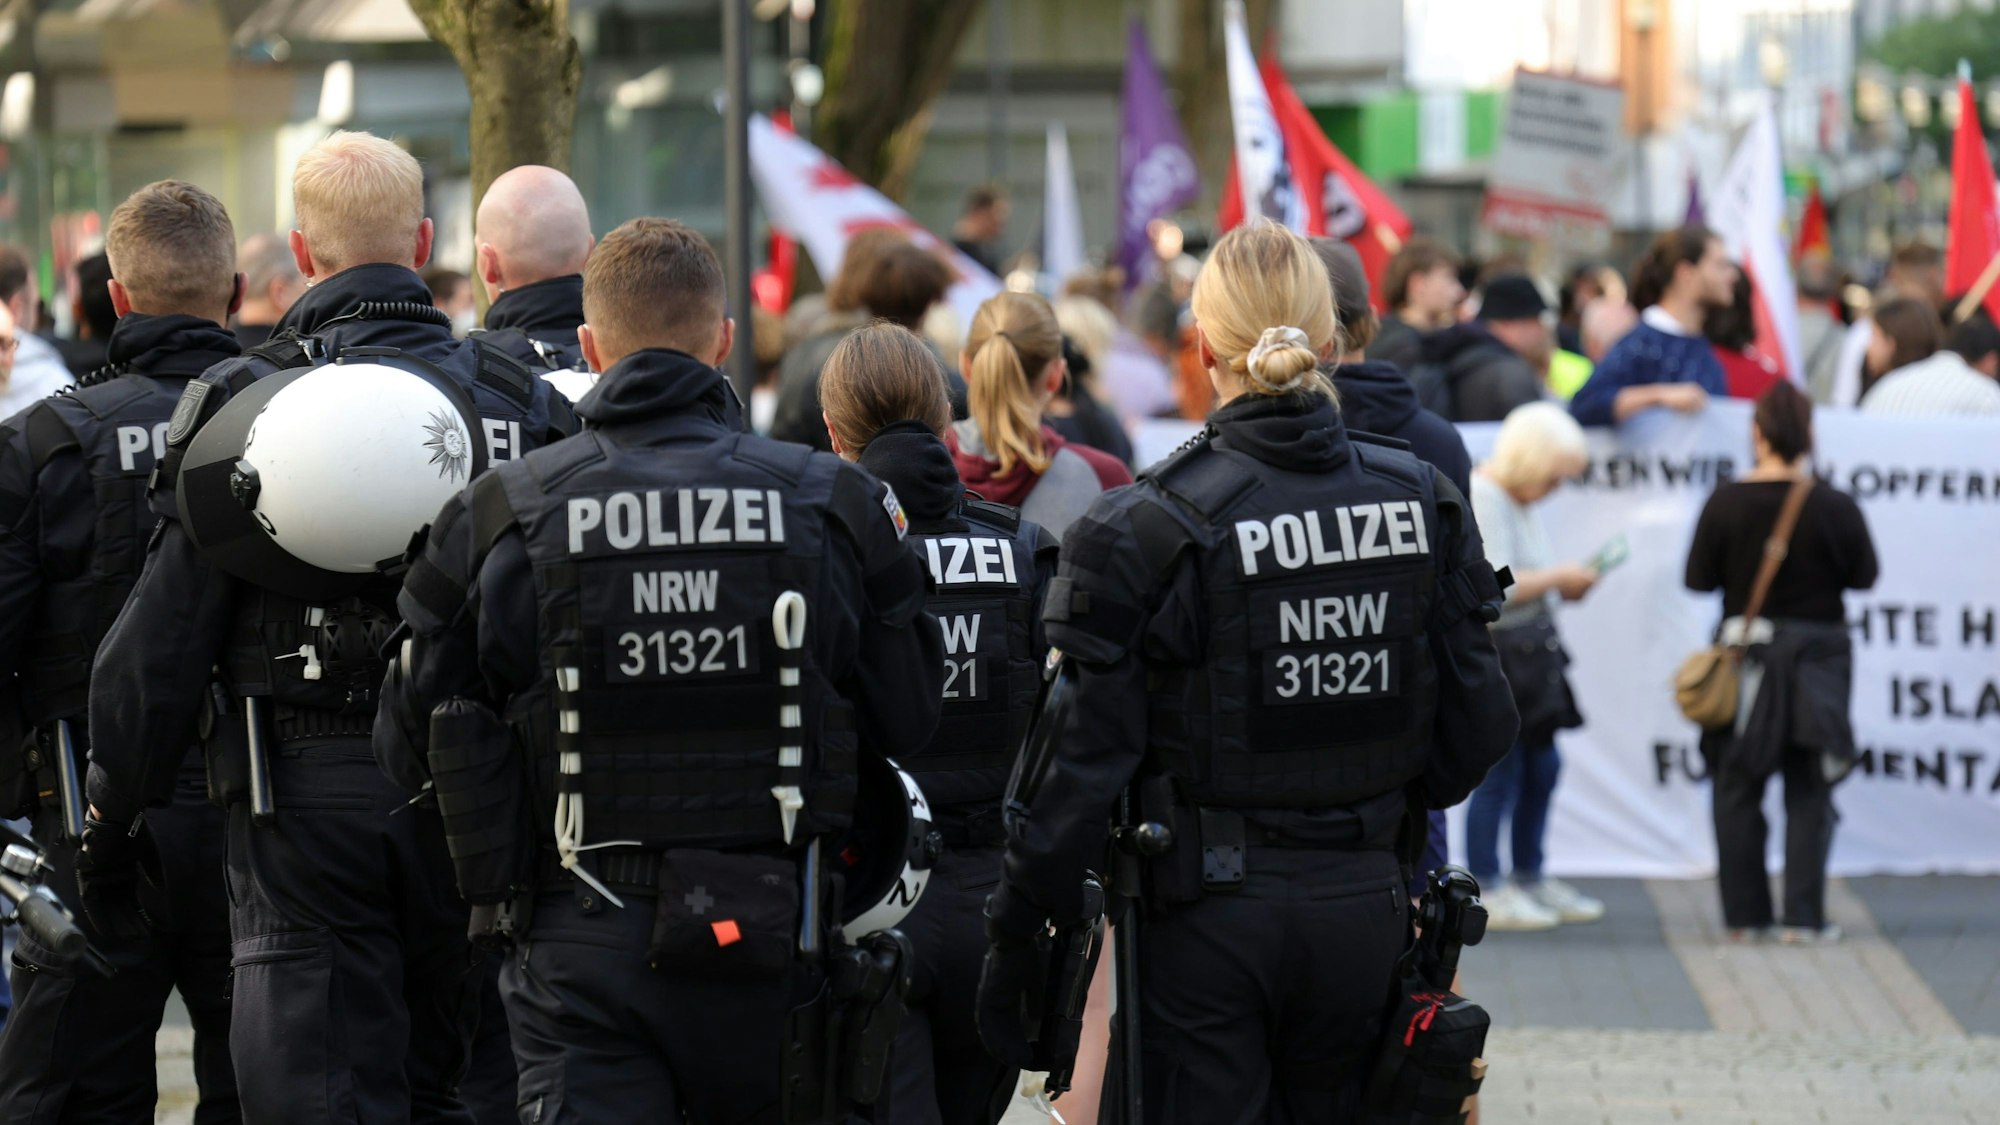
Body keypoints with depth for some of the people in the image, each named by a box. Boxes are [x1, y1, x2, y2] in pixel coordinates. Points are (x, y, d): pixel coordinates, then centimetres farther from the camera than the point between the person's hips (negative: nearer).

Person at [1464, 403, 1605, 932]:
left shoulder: (1522, 501, 14)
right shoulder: (1481, 499, -17)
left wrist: (1563, 585, 5)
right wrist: (1558, 578, -14)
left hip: (1529, 652, 10)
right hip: (1492, 652, -10)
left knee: (1542, 765, 14)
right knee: (1499, 769, -5)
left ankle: (1531, 878, 26)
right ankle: (1485, 890, 3)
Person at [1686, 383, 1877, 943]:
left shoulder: (1726, 503, -10)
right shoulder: (1835, 507, -10)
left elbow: (1699, 578, -5)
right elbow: (1864, 576, 0)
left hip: (1745, 647, 0)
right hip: (1817, 654, 0)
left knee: (1738, 790, 11)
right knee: (1809, 792, 6)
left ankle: (1744, 914, 10)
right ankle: (1804, 915, 1)